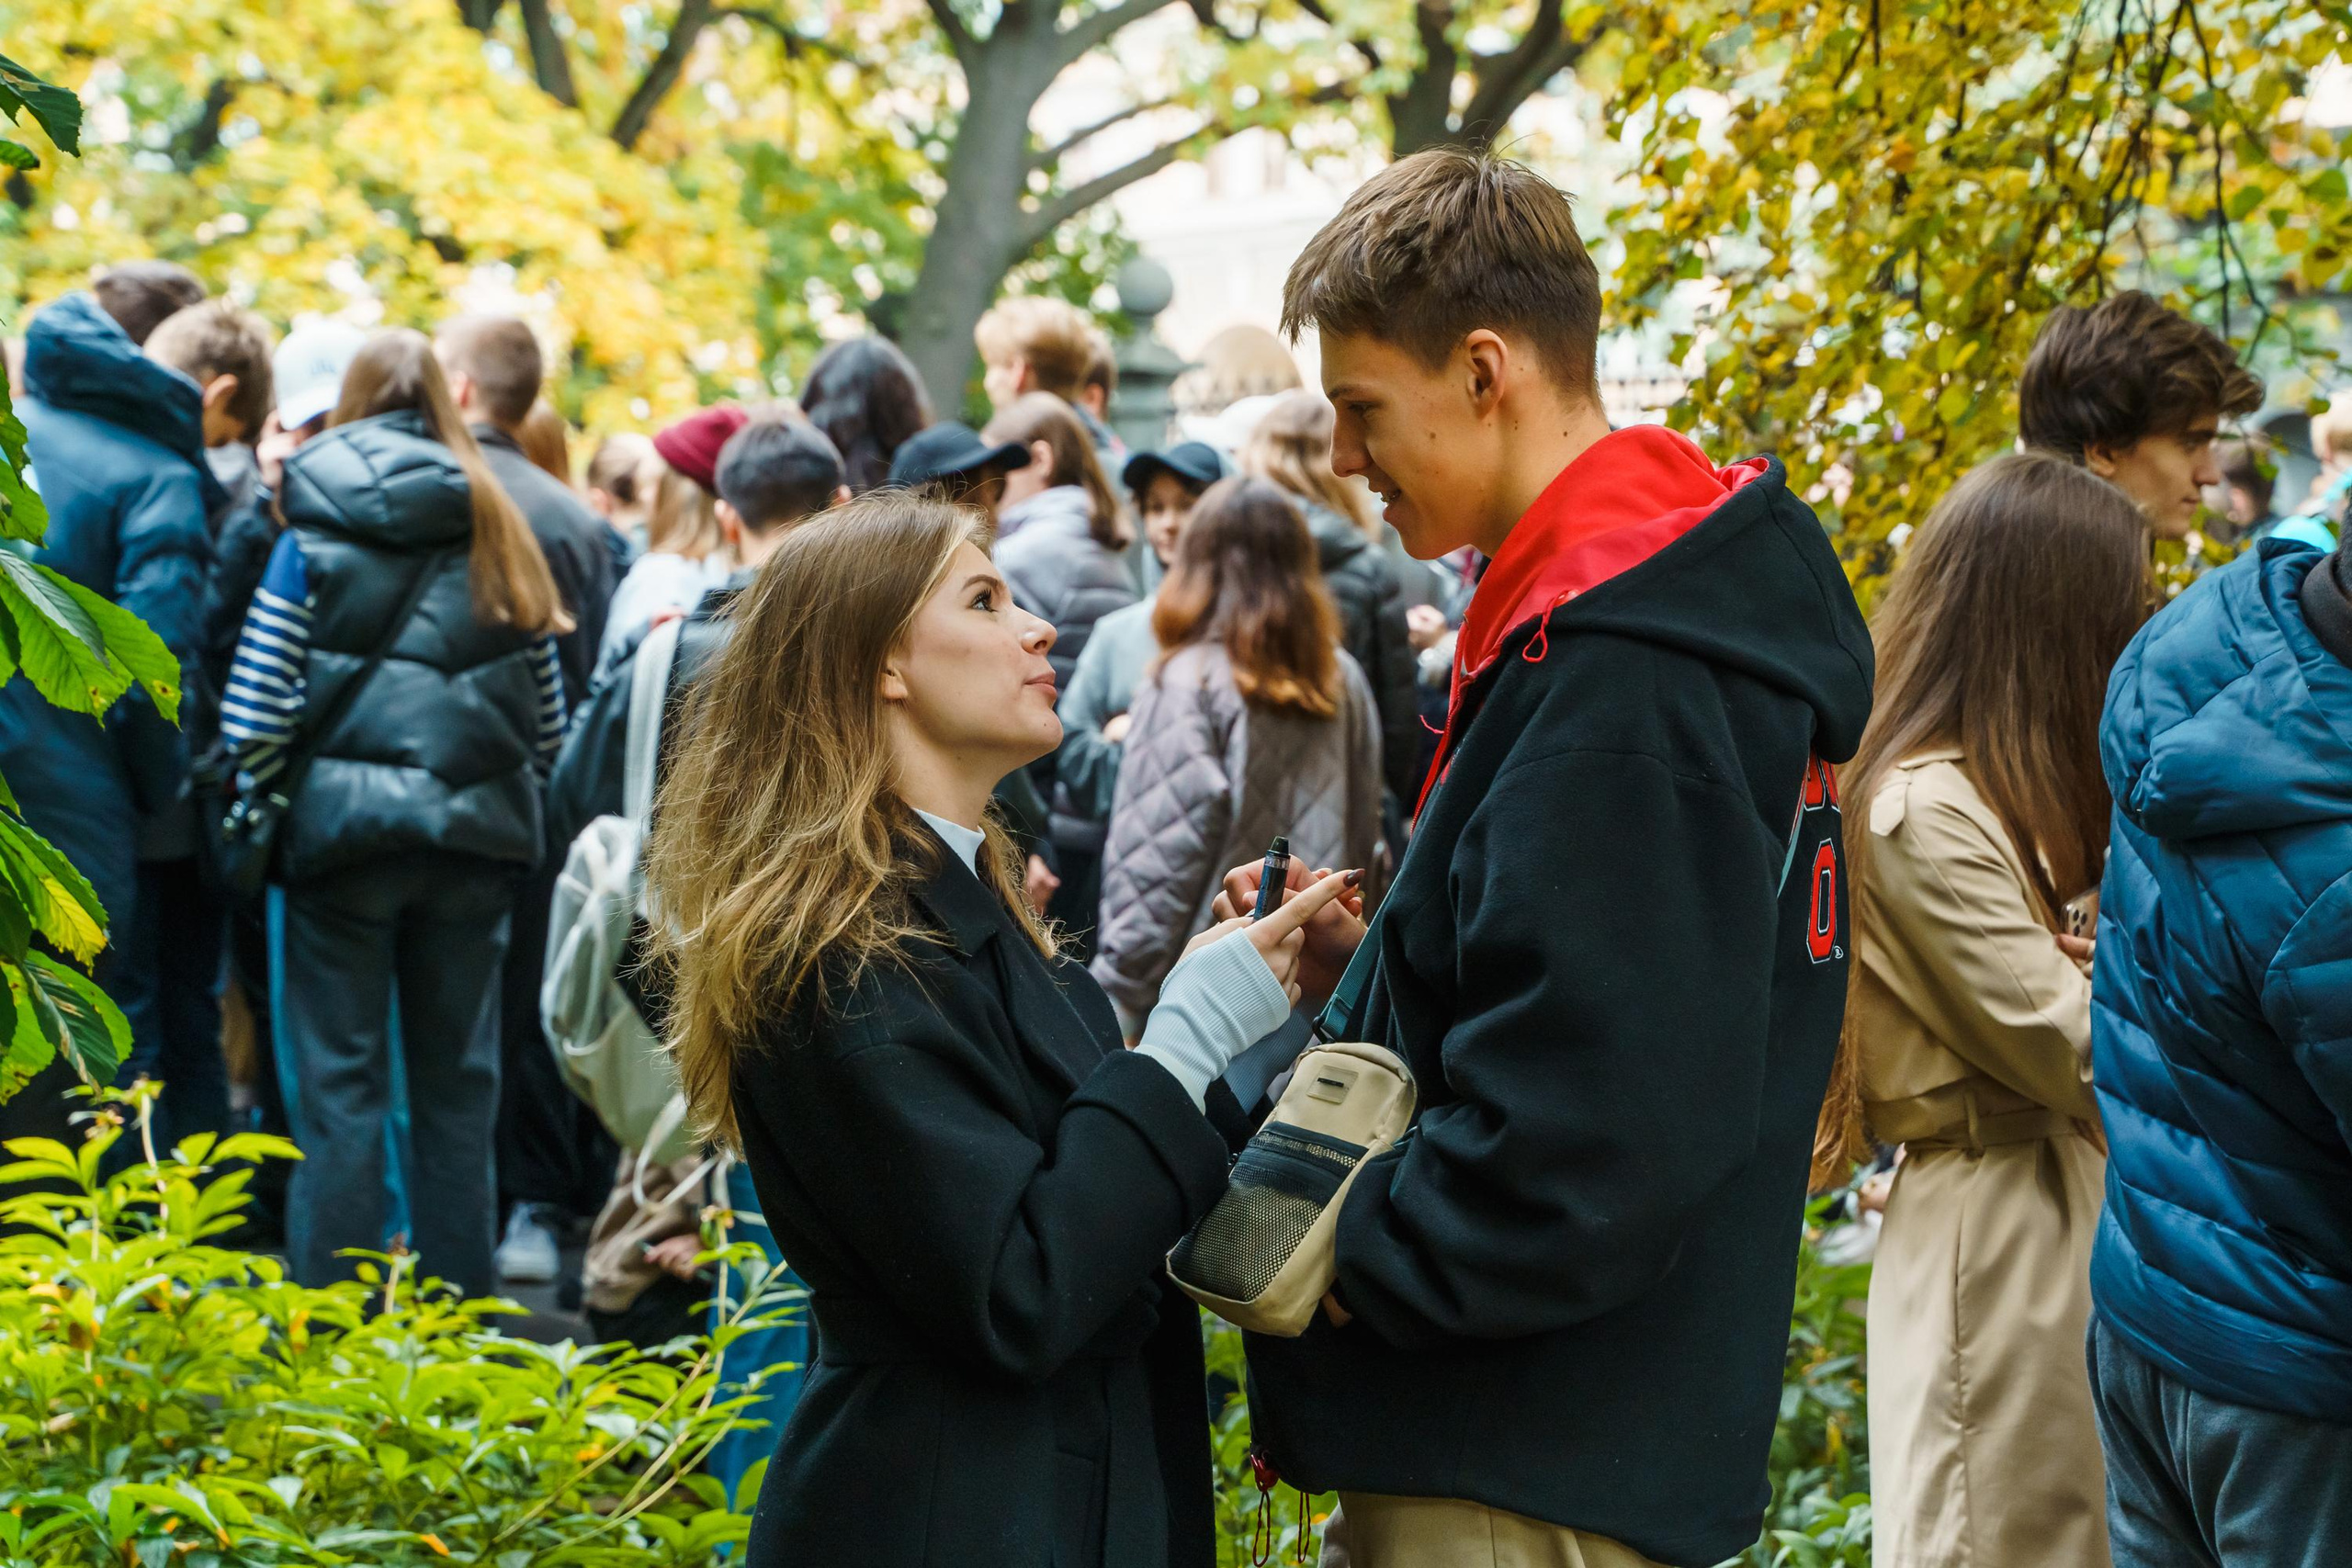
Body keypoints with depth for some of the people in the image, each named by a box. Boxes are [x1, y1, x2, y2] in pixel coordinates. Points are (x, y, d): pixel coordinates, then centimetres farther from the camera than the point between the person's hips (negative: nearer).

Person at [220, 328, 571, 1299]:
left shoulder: (309, 543, -3)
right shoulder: (500, 538, 7)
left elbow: (251, 721, -9)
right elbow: (548, 723, 7)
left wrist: (279, 806, 7)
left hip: (339, 838, -3)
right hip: (474, 843, 3)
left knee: (338, 1087, 4)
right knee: (457, 1085, 11)